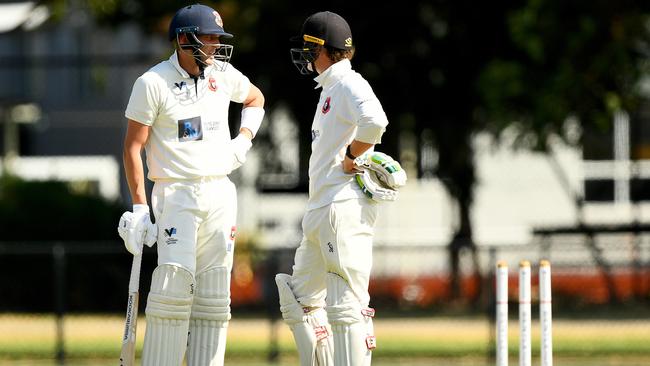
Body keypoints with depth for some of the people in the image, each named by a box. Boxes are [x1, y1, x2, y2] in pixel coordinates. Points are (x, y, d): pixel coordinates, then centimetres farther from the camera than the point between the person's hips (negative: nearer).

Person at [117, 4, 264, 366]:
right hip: (176, 195, -5)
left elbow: (256, 99, 29)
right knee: (173, 289, -14)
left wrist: (244, 140, 10)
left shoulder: (223, 74, 8)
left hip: (220, 193, 5)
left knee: (214, 294, 3)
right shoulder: (153, 83, -8)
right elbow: (133, 146, -7)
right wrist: (139, 206, -12)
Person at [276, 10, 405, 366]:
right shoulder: (329, 90, 21)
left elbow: (374, 122, -32)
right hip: (320, 215, 11)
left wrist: (351, 157, -17)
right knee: (300, 300, 16)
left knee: (346, 305, -12)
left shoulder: (349, 85, -11)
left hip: (344, 209, -11)